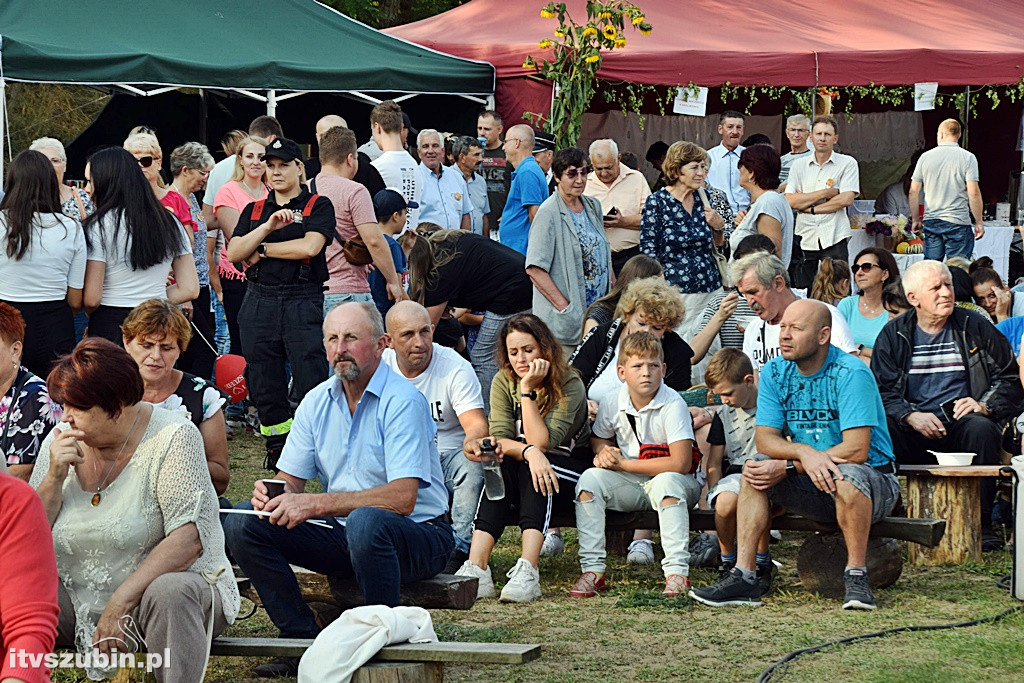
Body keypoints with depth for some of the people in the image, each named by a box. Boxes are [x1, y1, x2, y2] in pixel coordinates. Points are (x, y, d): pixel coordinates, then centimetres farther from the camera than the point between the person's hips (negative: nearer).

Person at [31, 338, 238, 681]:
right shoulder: (60, 440, 3)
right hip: (78, 601, 4)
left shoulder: (172, 438, -12)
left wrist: (120, 601, -27)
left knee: (168, 594, -37)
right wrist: (55, 477, -15)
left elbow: (189, 539, -21)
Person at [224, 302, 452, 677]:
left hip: (417, 537, -7)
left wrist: (315, 504, -30)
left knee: (365, 521, -40)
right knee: (242, 522, -10)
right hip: (341, 533, 7)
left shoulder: (402, 401, -16)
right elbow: (291, 480, 8)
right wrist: (272, 493, -18)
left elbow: (402, 498, -26)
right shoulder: (316, 401, 6)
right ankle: (304, 638, -8)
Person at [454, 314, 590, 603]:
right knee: (501, 464, -30)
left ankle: (527, 571, -49)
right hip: (524, 474, 3)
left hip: (570, 474, -3)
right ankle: (476, 569, -44)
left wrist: (528, 391, -25)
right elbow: (499, 439, -12)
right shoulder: (504, 382, 0)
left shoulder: (569, 385, -13)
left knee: (532, 470, -34)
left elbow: (541, 442, -22)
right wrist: (528, 452, -32)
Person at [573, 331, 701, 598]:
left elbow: (681, 463, -26)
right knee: (590, 478, -19)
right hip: (631, 486, 5)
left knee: (666, 481, -37)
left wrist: (624, 464, -20)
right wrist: (603, 452, -9)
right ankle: (592, 570, -19)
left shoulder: (673, 404, -19)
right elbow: (599, 438, 18)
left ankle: (677, 572, -36)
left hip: (676, 483, -5)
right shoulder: (612, 404, -4)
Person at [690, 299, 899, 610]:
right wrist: (803, 452, -28)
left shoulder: (851, 373, -18)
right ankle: (744, 575, -20)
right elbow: (765, 439, -5)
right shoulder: (774, 373, 1)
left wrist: (786, 468, -24)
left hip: (873, 480, -6)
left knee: (846, 476, -38)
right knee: (753, 470, -16)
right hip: (811, 488, 6)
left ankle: (857, 576, -25)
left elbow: (856, 450, -24)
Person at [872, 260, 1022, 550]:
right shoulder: (893, 335, 10)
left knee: (981, 429, -34)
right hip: (914, 429, 0)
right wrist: (911, 416, -18)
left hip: (959, 425, 0)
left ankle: (981, 523, -25)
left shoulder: (975, 327, 10)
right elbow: (882, 390, 1)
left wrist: (985, 406, -9)